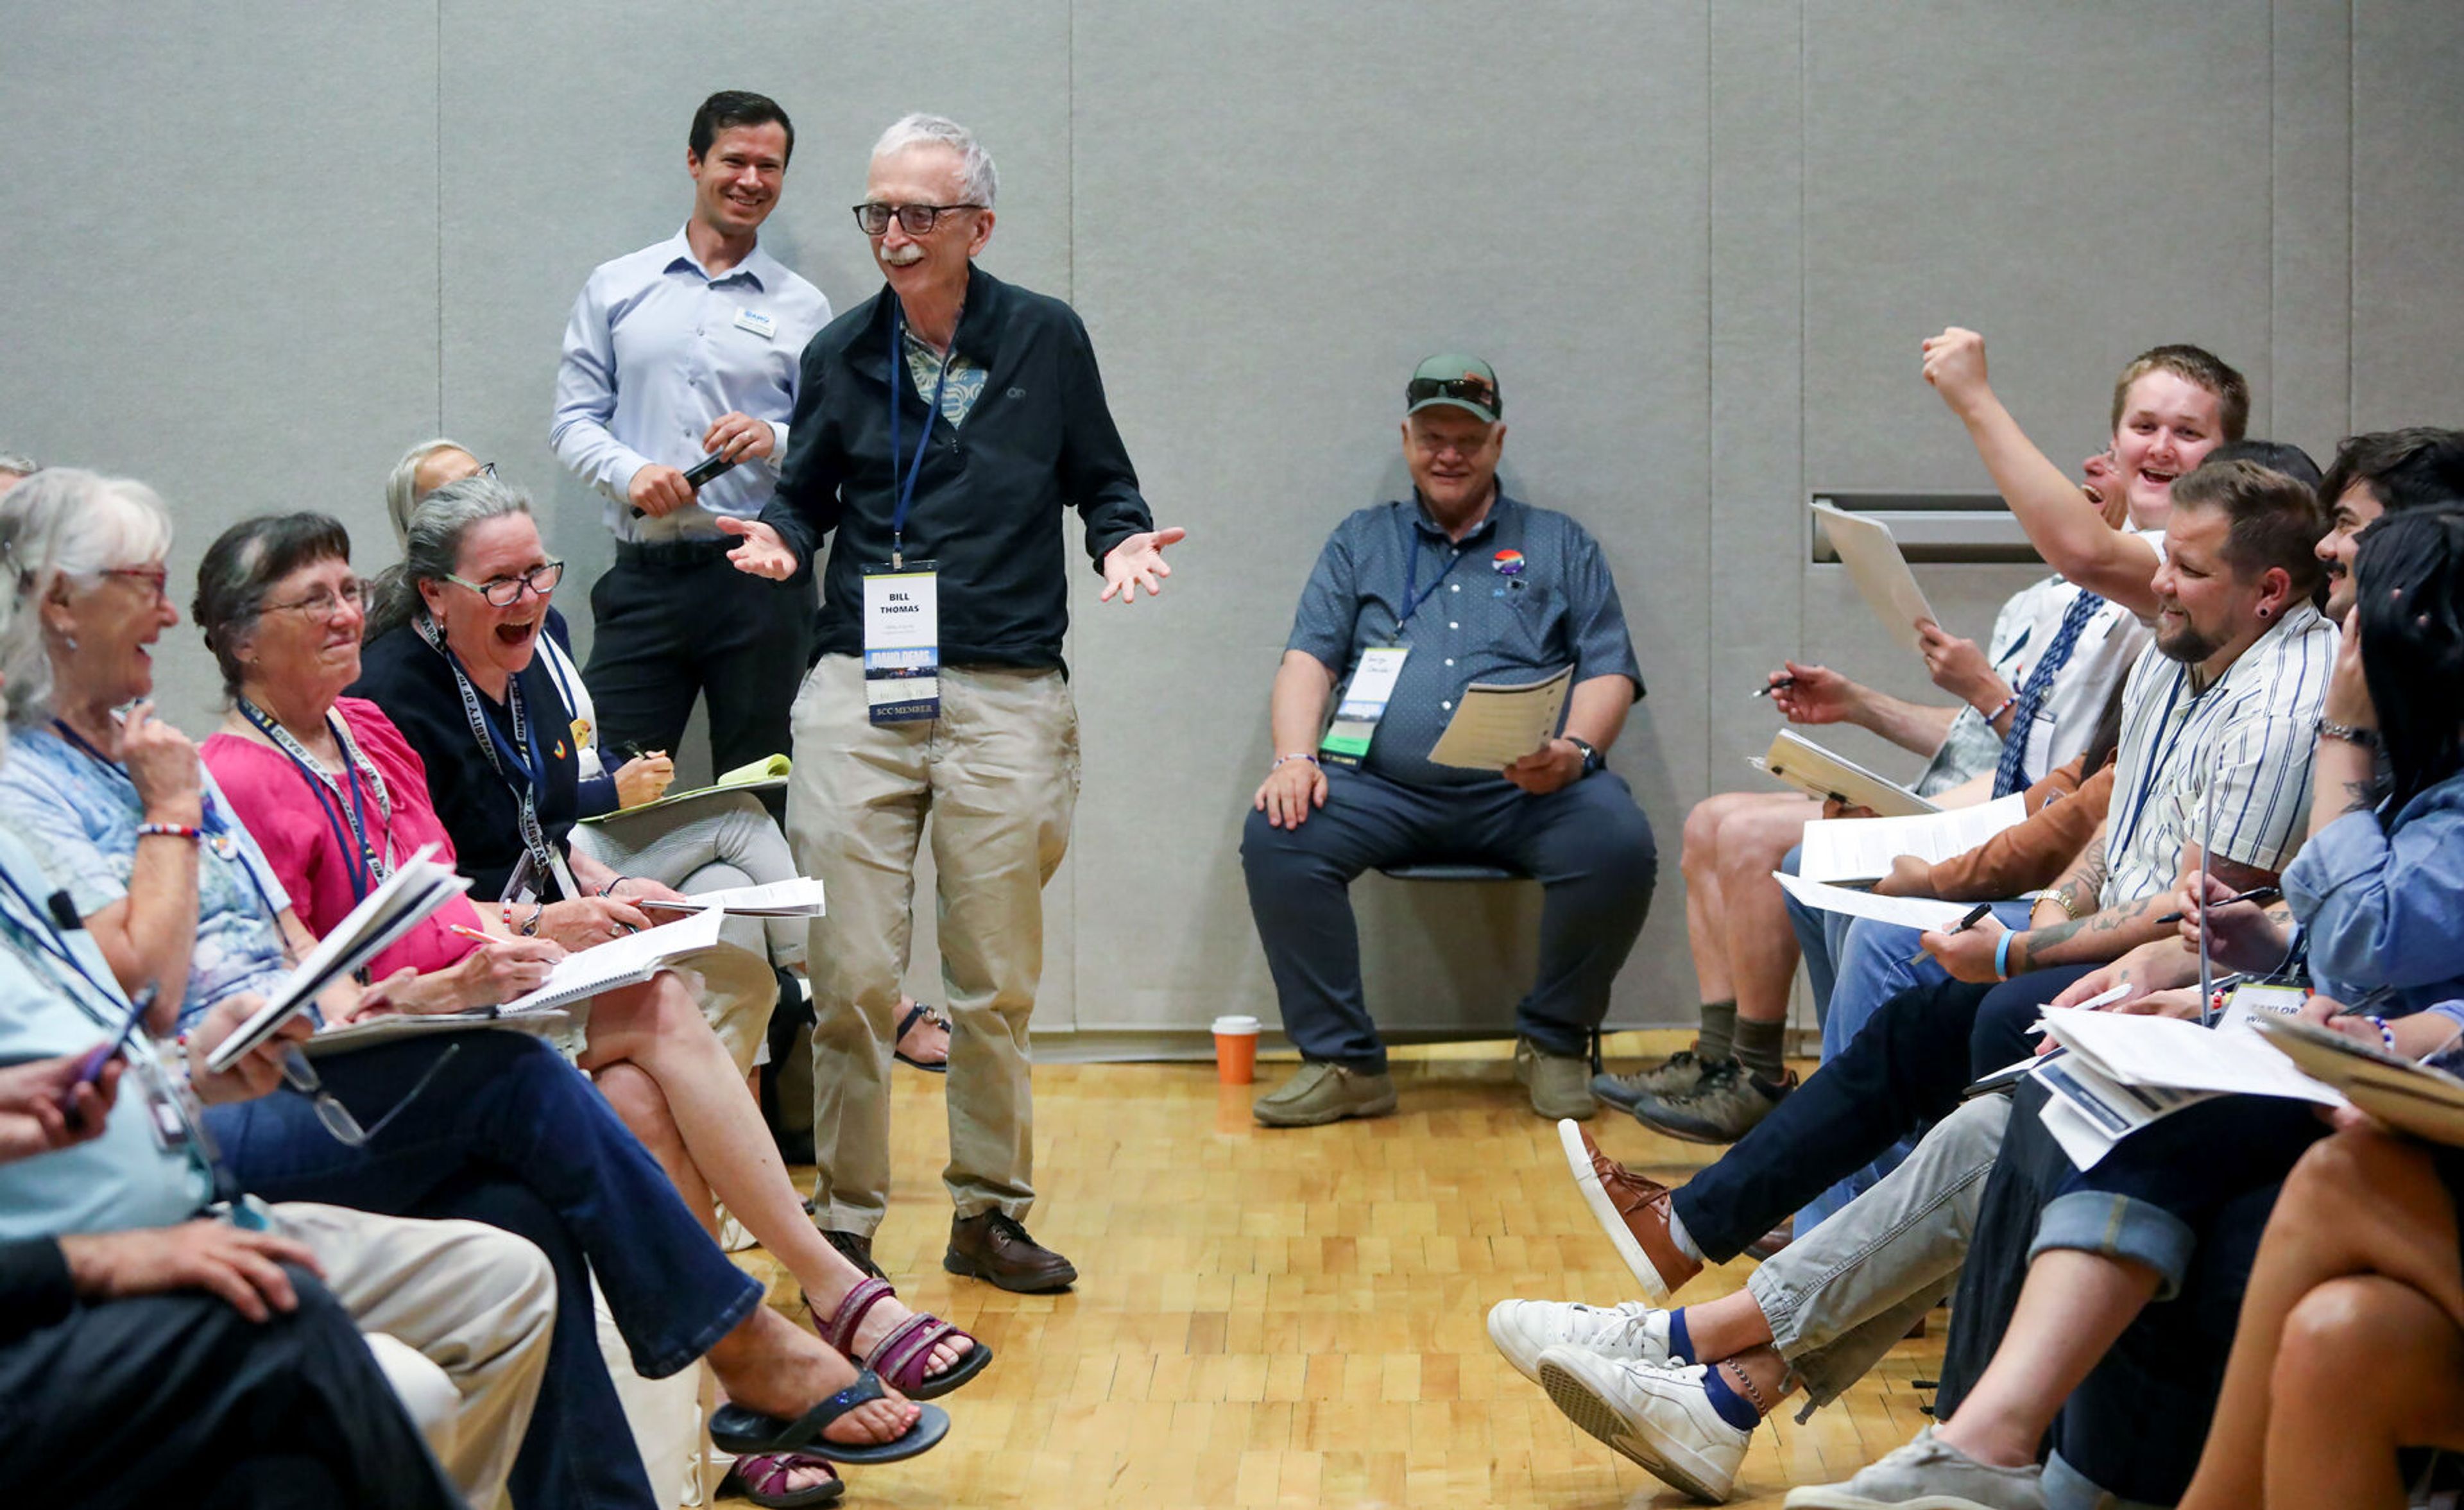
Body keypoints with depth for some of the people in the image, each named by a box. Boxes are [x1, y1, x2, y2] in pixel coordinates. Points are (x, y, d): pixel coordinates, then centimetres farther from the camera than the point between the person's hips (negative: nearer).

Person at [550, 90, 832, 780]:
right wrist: (630, 471, -10)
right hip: (643, 575, 0)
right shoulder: (616, 287, 12)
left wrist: (776, 440, -13)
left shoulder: (803, 308, 11)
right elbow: (573, 420, 10)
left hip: (759, 576, 0)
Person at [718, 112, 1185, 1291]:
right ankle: (844, 1219, 10)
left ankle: (989, 1213, 21)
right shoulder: (839, 354, 9)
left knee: (998, 981, 7)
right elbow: (807, 494, 18)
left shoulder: (1047, 340, 6)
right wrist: (780, 538, -4)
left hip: (1006, 694, 0)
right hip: (858, 692, 1)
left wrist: (1124, 542, -7)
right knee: (849, 978, -3)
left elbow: (1101, 482, 14)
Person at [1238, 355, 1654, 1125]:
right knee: (1276, 836, -27)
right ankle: (1343, 1061, -16)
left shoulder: (1560, 545, 21)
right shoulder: (1359, 542, 23)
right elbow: (1308, 659, 12)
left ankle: (1554, 1040, -5)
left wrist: (1577, 751, -11)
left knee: (1619, 845, -31)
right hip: (1383, 786, 1)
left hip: (1527, 790, -1)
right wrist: (1295, 756, -8)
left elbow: (1610, 670, 11)